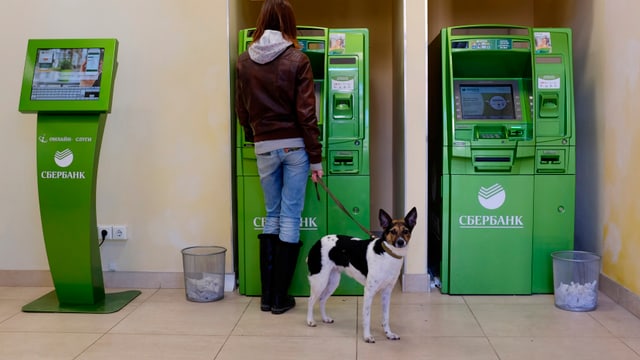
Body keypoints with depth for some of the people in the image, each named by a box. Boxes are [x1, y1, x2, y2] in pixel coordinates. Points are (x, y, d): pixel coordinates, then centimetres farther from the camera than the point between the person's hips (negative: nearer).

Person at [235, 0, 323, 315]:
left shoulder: (244, 61, 3)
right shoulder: (297, 60, -7)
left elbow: (242, 111, 9)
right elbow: (306, 114, -9)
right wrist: (316, 159, -4)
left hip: (264, 147, 3)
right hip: (294, 146, -3)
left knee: (272, 216, 15)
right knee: (290, 218, 4)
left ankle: (266, 296, 17)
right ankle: (280, 298, 10)